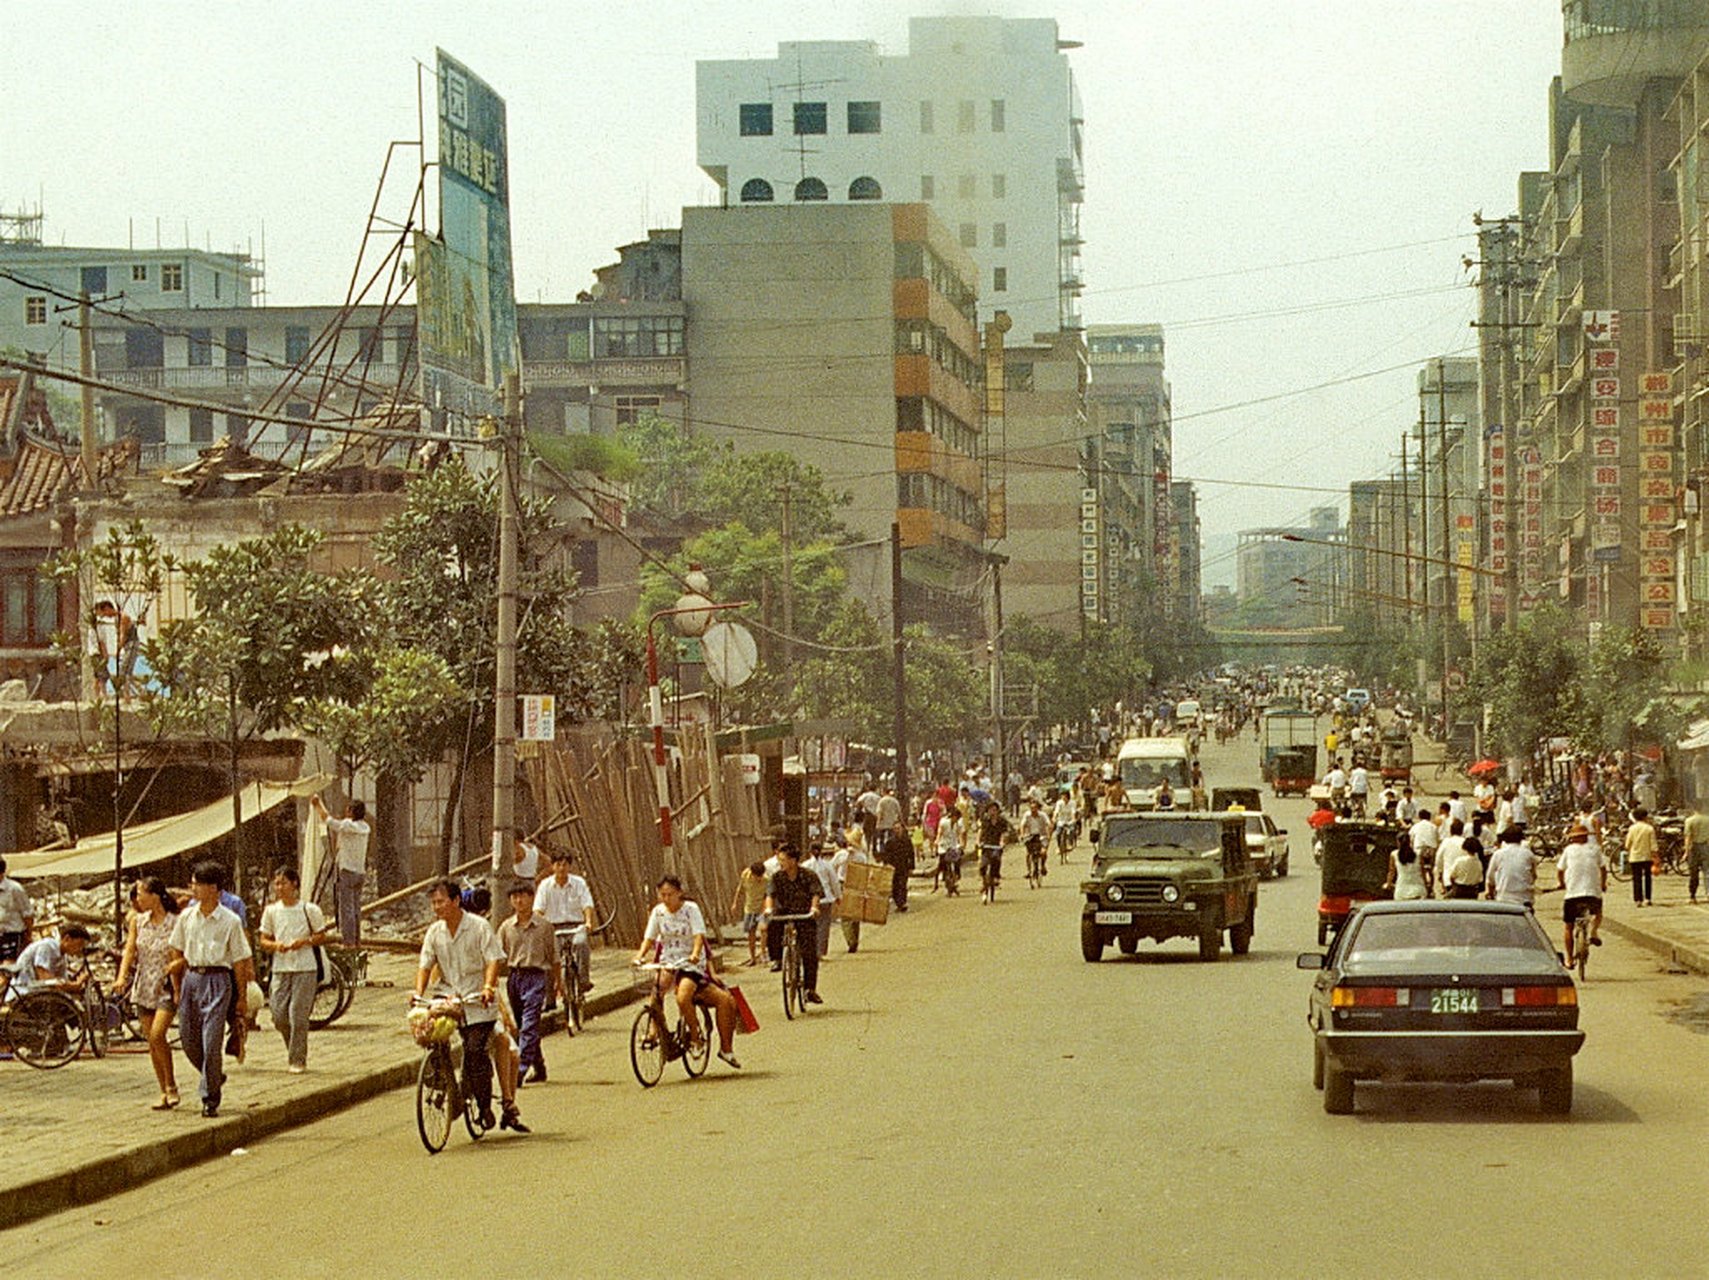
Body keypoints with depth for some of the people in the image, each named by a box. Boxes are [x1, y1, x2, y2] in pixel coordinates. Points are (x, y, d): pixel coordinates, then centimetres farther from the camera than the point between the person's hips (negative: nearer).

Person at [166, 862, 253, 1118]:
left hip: (217, 979, -5)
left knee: (212, 1043, -8)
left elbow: (240, 961, -1)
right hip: (191, 977, 5)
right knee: (189, 1040, 6)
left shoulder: (230, 921, -5)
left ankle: (211, 1098, 2)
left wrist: (242, 998, 0)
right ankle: (213, 1077, 32)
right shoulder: (186, 917, 6)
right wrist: (178, 989, 12)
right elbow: (178, 953, 15)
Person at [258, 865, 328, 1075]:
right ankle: (293, 1049, 25)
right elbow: (264, 940, 10)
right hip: (280, 969, 3)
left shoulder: (309, 910, -2)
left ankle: (298, 1059, 3)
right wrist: (275, 945, -12)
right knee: (279, 1016, -1)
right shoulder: (271, 911, 5)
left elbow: (321, 936, 5)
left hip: (305, 968, -3)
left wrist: (305, 941, -14)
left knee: (298, 1016, -7)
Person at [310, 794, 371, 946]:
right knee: (356, 908, 12)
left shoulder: (348, 825, -13)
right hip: (360, 872, 8)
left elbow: (327, 819, -6)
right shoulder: (364, 828, 9)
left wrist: (318, 803, 9)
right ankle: (357, 941, 14)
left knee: (346, 909, -6)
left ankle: (348, 941, -9)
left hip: (347, 871, -8)